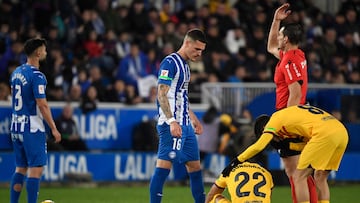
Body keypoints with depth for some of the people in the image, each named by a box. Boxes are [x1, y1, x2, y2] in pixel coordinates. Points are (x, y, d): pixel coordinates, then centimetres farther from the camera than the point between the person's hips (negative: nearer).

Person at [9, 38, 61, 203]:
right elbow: (42, 104, -18)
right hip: (32, 128, -8)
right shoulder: (36, 76, -16)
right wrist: (54, 129, -14)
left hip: (16, 126, 8)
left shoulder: (16, 72, 10)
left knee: (21, 168, 14)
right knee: (36, 169, -5)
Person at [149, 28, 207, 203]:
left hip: (185, 125, 10)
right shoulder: (170, 63, -11)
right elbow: (162, 94, -19)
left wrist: (193, 118, 33)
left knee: (195, 166, 11)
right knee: (164, 165, -11)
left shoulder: (184, 65, 18)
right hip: (172, 125, -10)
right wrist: (172, 121, -26)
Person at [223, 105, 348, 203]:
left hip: (325, 134, -8)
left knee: (299, 177, 1)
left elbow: (258, 146, 2)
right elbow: (310, 144, 30)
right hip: (342, 132, 8)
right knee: (320, 178, 20)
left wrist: (236, 162, 9)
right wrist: (289, 145, 32)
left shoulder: (276, 118, 11)